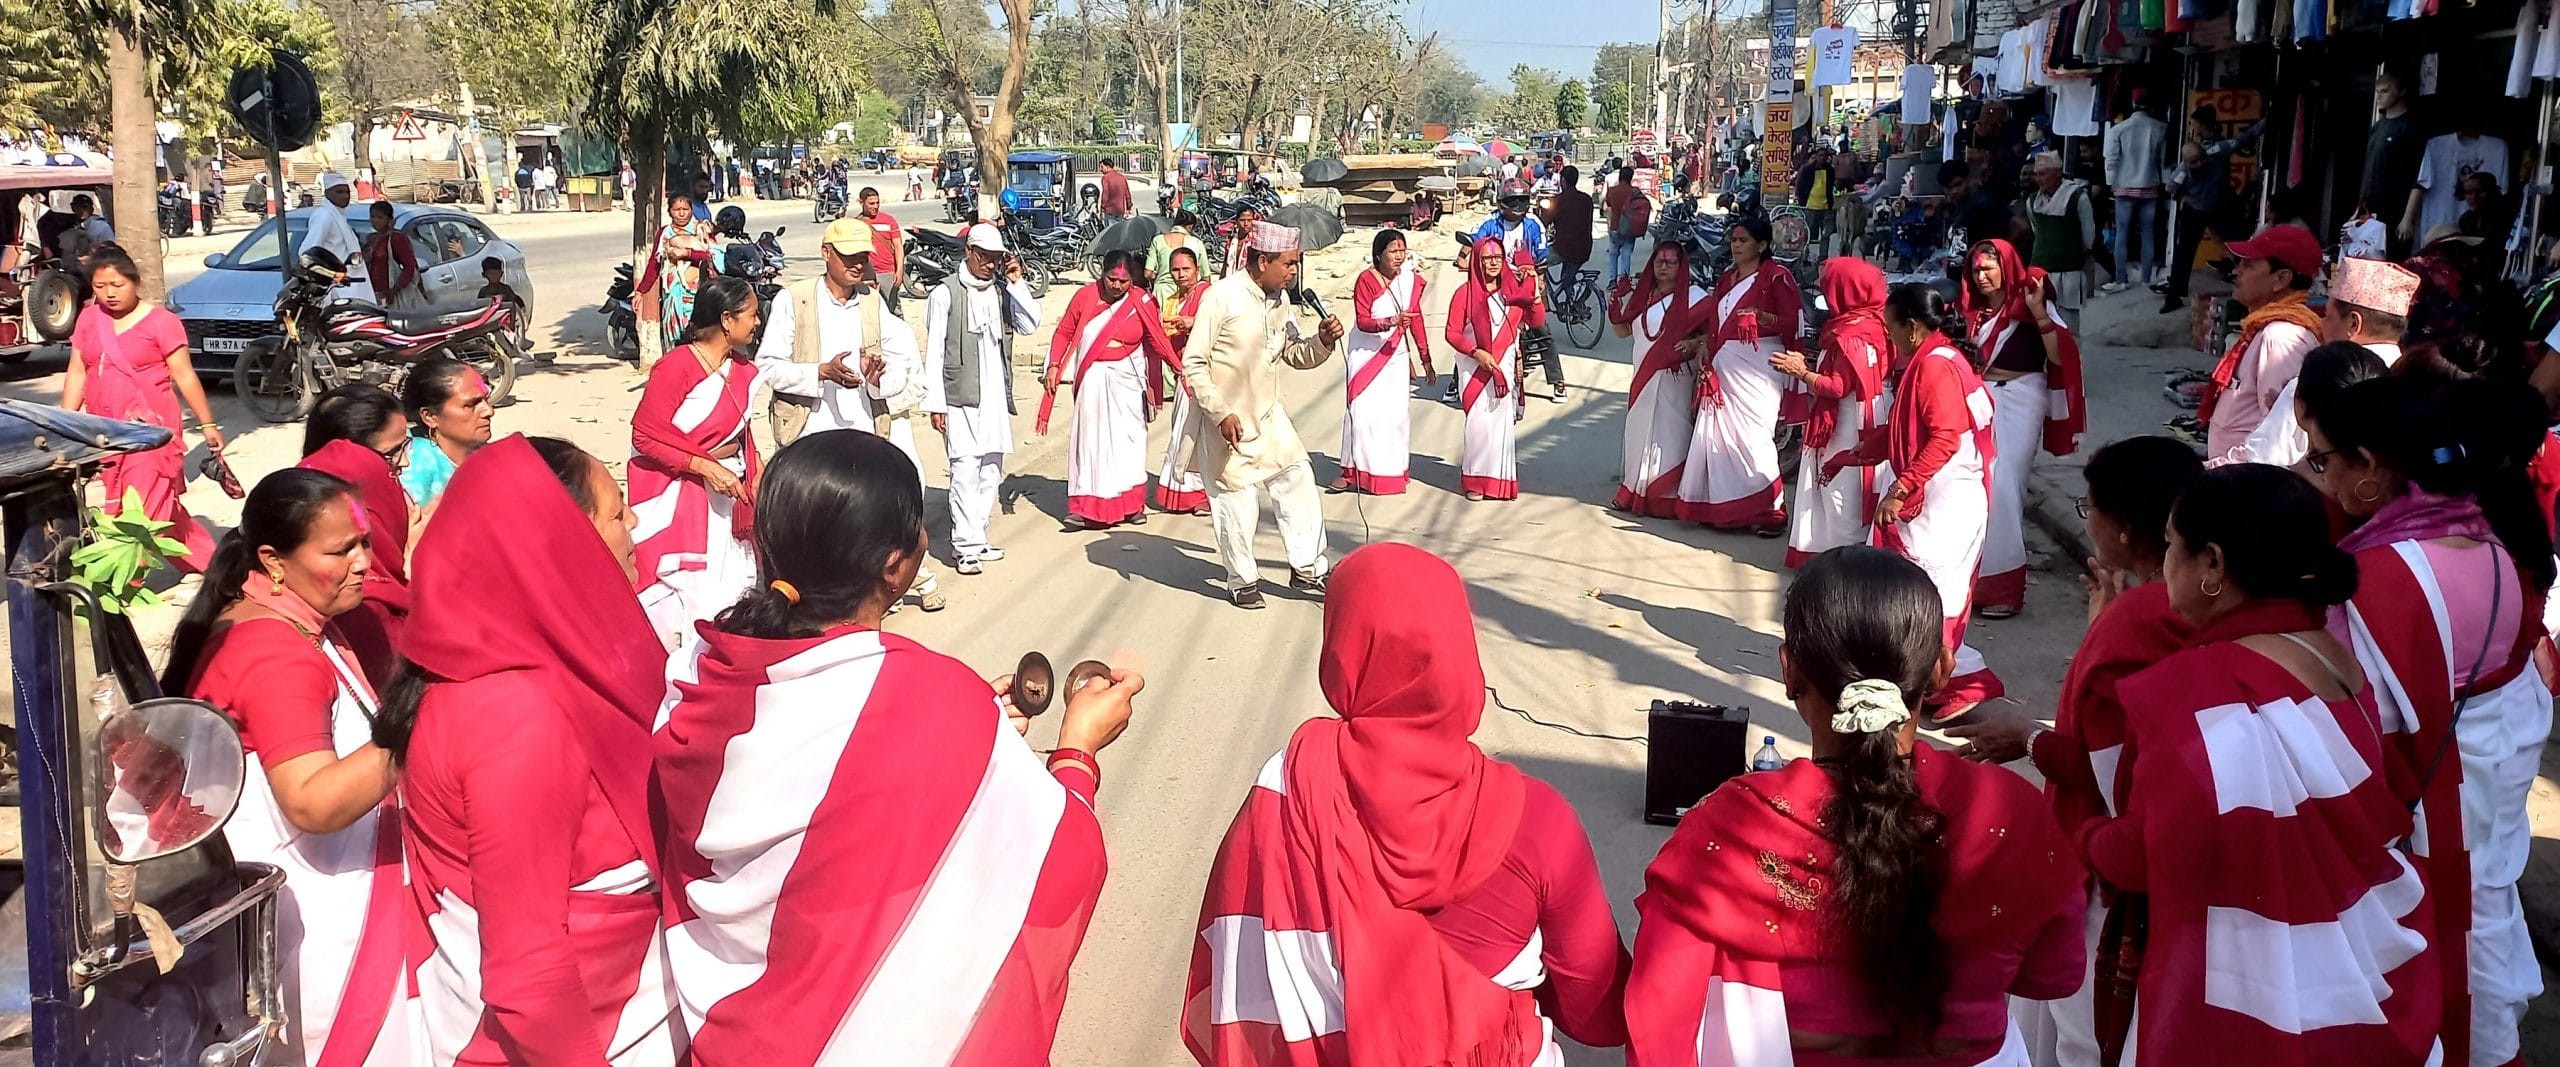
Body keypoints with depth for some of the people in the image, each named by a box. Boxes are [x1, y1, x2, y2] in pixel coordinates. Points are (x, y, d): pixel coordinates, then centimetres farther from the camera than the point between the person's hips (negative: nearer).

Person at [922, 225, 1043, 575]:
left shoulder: (1003, 290, 11)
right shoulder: (946, 294, -3)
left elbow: (1031, 323, 0)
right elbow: (934, 352, -4)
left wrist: (1016, 283, -5)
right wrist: (935, 403, -8)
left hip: (996, 397, 6)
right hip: (960, 398, -6)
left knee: (991, 471, 9)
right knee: (966, 470, -10)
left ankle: (974, 539, 19)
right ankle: (967, 545, -7)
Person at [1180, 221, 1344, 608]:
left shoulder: (1280, 299, 4)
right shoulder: (1222, 297, -18)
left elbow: (1295, 355, 12)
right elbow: (1194, 362, -17)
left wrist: (1322, 341, -9)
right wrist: (1221, 414, -21)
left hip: (1268, 416, 7)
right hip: (1227, 422, -7)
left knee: (1298, 482, 5)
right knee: (1237, 500, 2)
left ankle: (1306, 569, 17)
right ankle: (1242, 581, 20)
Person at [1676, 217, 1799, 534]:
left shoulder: (1777, 277, -4)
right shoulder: (1727, 278, 18)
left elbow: (1795, 321, -10)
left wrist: (1761, 317, -25)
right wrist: (1708, 350, 6)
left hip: (1756, 367, -7)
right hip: (1723, 364, 7)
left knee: (1752, 436, -10)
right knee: (1720, 434, 3)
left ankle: (1770, 511, -3)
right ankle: (1725, 507, 11)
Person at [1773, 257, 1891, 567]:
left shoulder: (1851, 337, -21)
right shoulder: (1870, 326, 8)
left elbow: (1838, 388, -24)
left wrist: (1800, 372, -14)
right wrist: (1808, 364, 8)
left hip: (1846, 429, -10)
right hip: (1859, 423, 10)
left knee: (1842, 494, -1)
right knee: (1849, 496, 16)